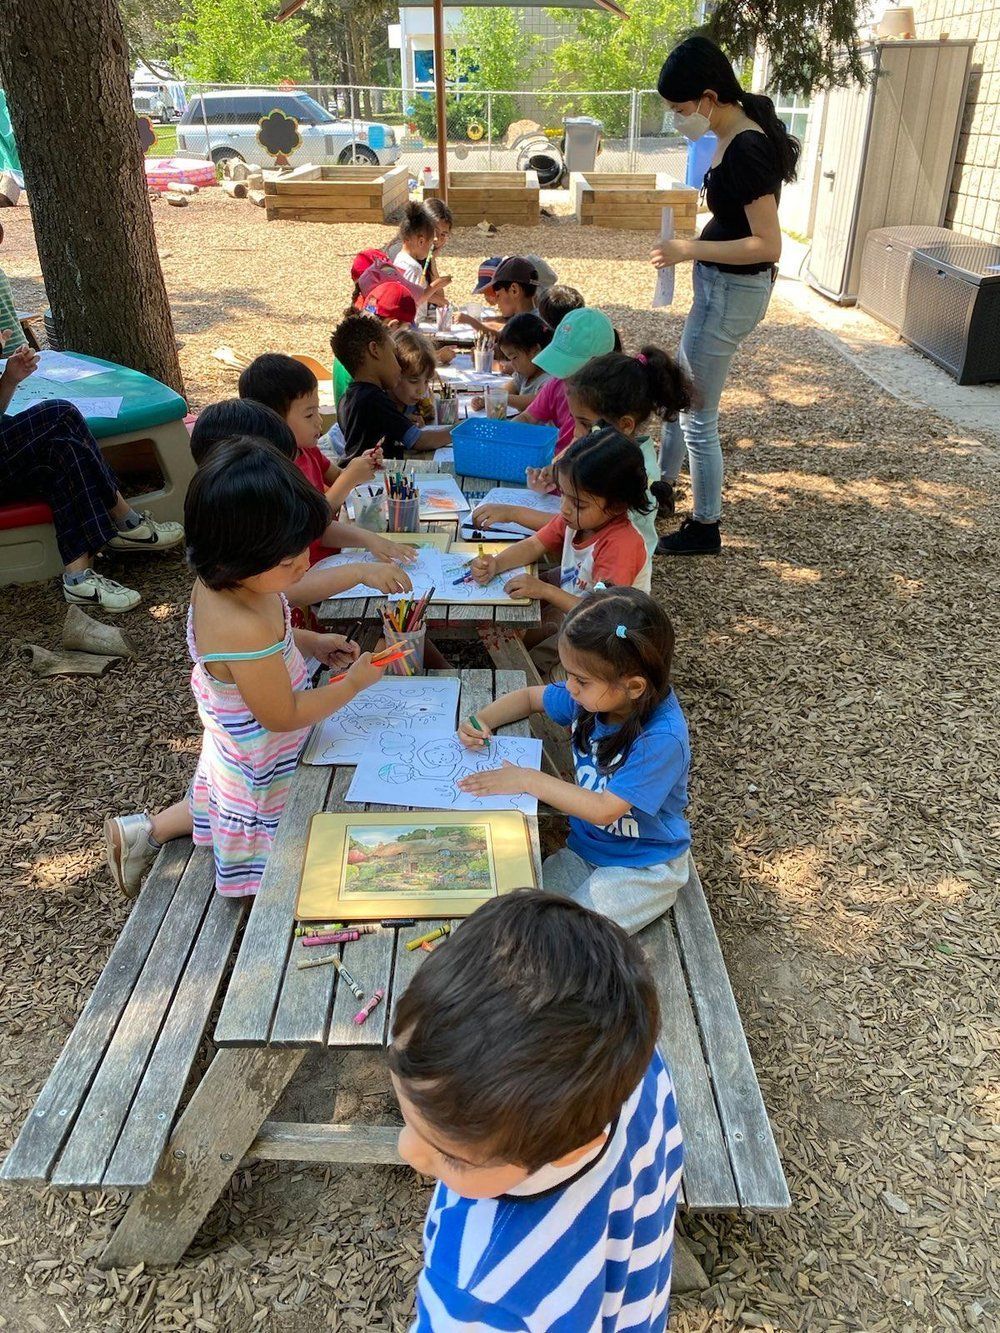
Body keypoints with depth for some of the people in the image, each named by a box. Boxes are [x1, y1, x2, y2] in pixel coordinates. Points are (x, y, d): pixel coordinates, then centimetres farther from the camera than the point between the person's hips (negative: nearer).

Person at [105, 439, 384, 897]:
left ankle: (147, 830, 37)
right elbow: (282, 716, -26)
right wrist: (354, 683, -17)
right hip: (262, 770, -8)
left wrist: (310, 641, -3)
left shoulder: (217, 582, -13)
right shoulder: (246, 629, -40)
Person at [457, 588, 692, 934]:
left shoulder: (661, 739, -29)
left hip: (643, 867, -6)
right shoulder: (594, 695, -9)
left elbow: (603, 810, -28)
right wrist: (482, 721, -8)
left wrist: (530, 781, -24)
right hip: (585, 847, 6)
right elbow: (530, 697, 10)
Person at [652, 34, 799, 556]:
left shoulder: (746, 150, -23)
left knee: (697, 416, 0)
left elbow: (768, 245, -25)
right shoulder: (736, 134, 6)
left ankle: (705, 529, 15)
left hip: (732, 292, -10)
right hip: (720, 285, 10)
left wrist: (690, 250, -23)